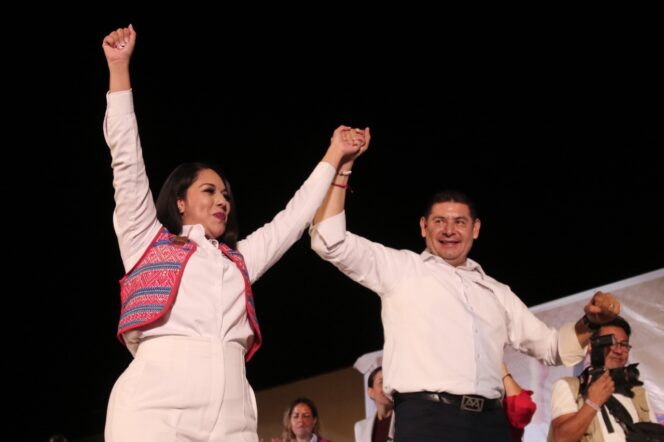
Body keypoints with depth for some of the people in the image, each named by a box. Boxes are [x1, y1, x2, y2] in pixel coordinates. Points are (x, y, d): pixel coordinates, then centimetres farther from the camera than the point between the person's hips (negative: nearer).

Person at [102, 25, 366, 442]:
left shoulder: (239, 258, 28)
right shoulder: (148, 240, 18)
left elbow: (293, 219, 33)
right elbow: (128, 162, 13)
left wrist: (334, 156, 37)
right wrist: (119, 69, 11)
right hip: (157, 405, -4)